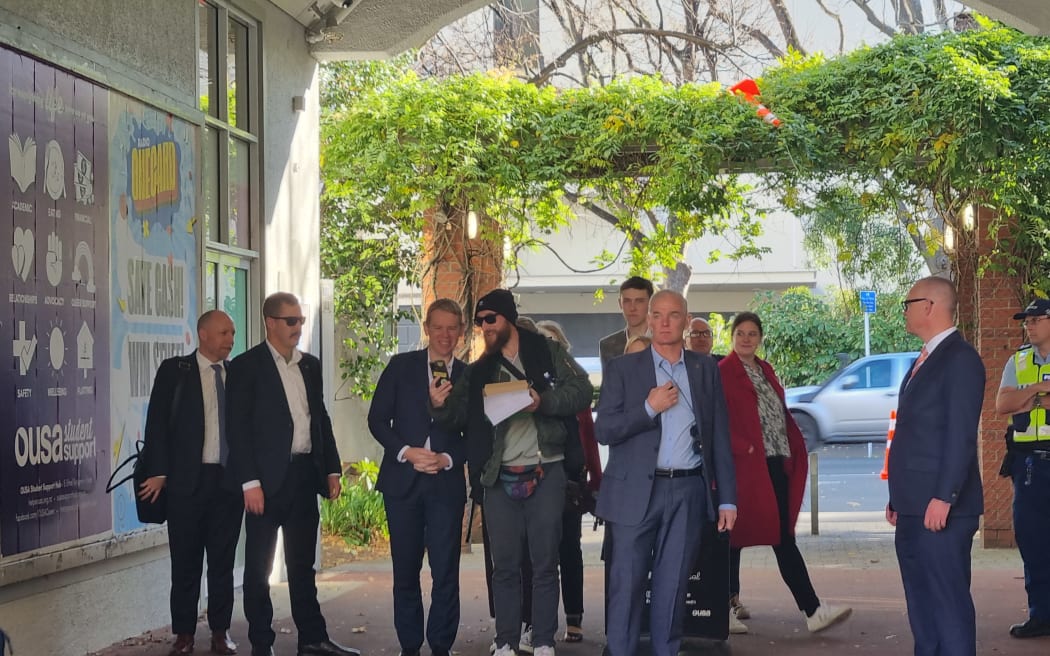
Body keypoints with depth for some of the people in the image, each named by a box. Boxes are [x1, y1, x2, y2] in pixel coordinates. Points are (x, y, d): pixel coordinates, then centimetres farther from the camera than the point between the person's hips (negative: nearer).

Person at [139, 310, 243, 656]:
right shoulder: (174, 370, 0)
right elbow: (157, 422, -2)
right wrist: (158, 472, -8)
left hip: (229, 481, 2)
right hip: (187, 480, -2)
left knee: (223, 560, 7)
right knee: (186, 562, 4)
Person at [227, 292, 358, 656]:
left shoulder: (310, 365, 12)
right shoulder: (246, 366, -6)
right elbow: (239, 428, -10)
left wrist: (332, 469, 10)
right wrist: (250, 482, -15)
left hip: (305, 474, 6)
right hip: (268, 477, -5)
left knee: (302, 562, 12)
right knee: (259, 565, 3)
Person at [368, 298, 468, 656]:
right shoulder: (401, 366, 5)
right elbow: (378, 418, 2)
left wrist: (448, 459, -11)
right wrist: (406, 452, -10)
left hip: (446, 483, 0)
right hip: (403, 480, 0)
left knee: (446, 571, -3)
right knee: (405, 570, 7)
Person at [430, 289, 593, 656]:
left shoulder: (548, 353, 0)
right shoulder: (479, 372, 10)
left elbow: (582, 391, -6)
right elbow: (458, 416, 7)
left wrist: (544, 401, -21)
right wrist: (440, 405, -15)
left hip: (545, 473, -3)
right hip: (499, 478, 3)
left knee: (545, 563, 3)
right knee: (504, 565, 6)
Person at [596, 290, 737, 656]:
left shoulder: (706, 370, 9)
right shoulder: (624, 369, 3)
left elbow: (720, 438, 8)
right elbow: (604, 431, -4)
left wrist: (727, 499, 4)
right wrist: (649, 408, -15)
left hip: (688, 492, 2)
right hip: (636, 491, -2)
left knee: (673, 585, 6)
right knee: (626, 584, 0)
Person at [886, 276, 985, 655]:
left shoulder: (960, 359, -11)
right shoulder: (925, 360, 19)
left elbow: (961, 435, -18)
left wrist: (944, 497, -22)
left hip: (941, 509, -10)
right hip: (914, 510, 10)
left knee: (949, 604, -8)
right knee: (921, 606, 13)